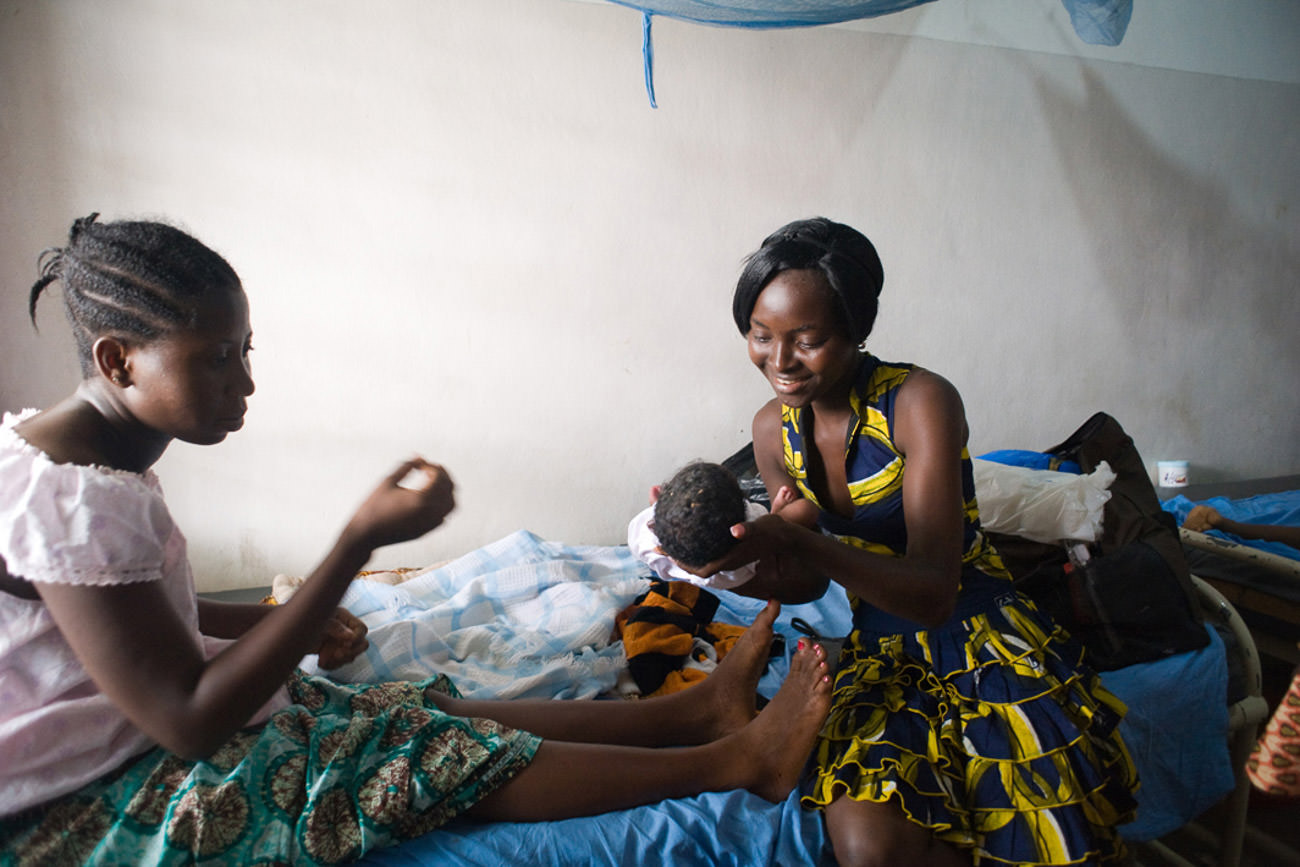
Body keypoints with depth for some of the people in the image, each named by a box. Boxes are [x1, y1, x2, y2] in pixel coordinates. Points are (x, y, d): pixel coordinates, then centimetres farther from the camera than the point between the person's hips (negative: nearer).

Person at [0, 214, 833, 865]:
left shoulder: (74, 450, 3)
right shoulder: (76, 498, -29)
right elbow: (192, 724, -29)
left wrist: (275, 620, 5)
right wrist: (361, 541, -33)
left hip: (125, 723, 9)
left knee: (429, 711, -4)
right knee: (426, 753, -17)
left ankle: (698, 708, -3)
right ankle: (735, 760, -11)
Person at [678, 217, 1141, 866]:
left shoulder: (921, 400, -17)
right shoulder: (774, 428, 0)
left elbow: (934, 594, -23)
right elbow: (808, 582, 7)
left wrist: (801, 543, -38)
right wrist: (726, 566, -14)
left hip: (980, 636, -3)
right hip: (882, 648, 4)